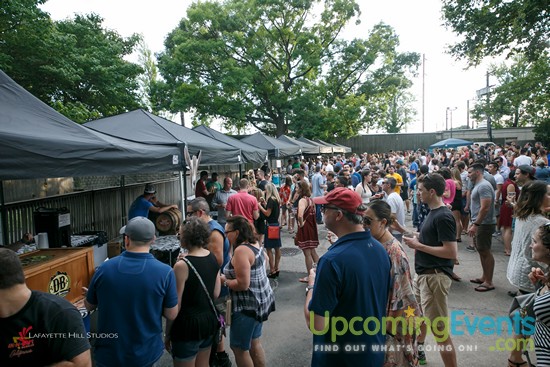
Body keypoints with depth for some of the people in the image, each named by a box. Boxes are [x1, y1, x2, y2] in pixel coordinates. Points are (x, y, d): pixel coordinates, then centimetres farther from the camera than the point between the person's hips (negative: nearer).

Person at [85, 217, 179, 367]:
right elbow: (171, 315, -11)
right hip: (146, 353, -1)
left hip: (109, 353, 1)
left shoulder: (103, 269, -15)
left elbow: (89, 306, 2)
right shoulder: (165, 272, -21)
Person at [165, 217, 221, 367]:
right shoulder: (213, 257, -2)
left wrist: (167, 334, -4)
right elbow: (216, 294, 6)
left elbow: (175, 306, -15)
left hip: (189, 325, -6)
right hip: (210, 320, 7)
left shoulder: (182, 266, -21)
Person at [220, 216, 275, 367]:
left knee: (239, 347, 8)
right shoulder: (254, 243, 5)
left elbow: (243, 284, -28)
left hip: (248, 306, -10)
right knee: (254, 342, 22)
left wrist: (223, 280, -14)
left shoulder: (241, 250, -25)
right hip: (259, 301, 10)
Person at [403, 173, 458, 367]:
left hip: (435, 276, -11)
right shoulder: (432, 212, 9)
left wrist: (419, 245, -21)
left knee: (439, 328, -3)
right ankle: (418, 349, 48)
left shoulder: (443, 217, -20)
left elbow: (451, 252, -25)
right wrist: (415, 239, 7)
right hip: (423, 273, 11)